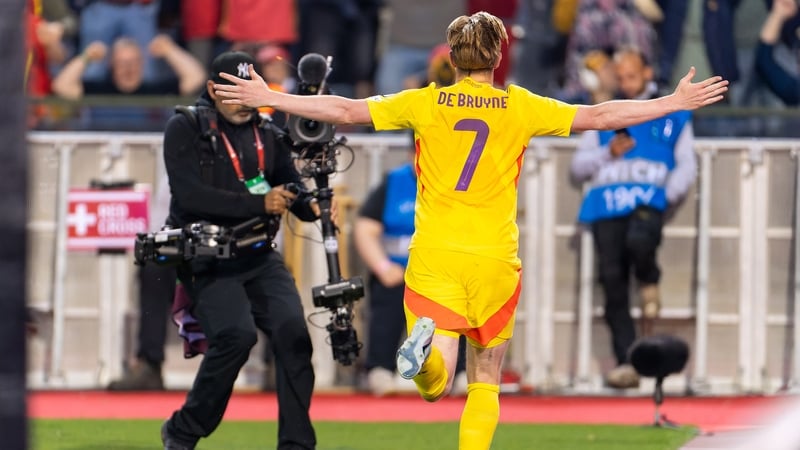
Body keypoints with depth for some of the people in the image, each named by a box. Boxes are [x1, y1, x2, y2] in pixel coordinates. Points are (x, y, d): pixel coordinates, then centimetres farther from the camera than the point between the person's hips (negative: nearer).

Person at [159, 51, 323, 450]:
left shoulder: (267, 136, 13)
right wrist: (259, 204, -24)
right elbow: (190, 195, -17)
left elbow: (292, 193, 7)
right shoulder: (184, 131, -4)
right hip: (207, 262, -5)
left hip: (259, 259, 5)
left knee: (292, 330, -17)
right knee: (236, 335, -25)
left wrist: (313, 205, -18)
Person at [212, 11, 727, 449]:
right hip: (495, 257, 0)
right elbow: (597, 116, 1)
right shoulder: (520, 107, 1)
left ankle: (426, 345, -39)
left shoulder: (425, 103, 2)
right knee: (485, 383, 12)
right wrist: (677, 102, 9)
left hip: (434, 254, 0)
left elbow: (345, 110, 1)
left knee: (435, 384, -6)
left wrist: (268, 98, 8)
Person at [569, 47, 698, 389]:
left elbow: (687, 166, 12)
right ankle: (626, 361, -11)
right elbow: (577, 168, 20)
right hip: (607, 202, 3)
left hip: (649, 199, -3)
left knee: (639, 242, -36)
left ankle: (649, 284, -1)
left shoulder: (673, 116, 19)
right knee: (612, 279, -11)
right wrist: (607, 154, 1)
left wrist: (670, 193, -7)